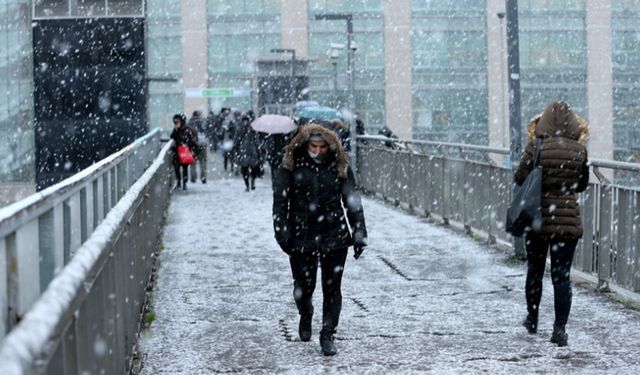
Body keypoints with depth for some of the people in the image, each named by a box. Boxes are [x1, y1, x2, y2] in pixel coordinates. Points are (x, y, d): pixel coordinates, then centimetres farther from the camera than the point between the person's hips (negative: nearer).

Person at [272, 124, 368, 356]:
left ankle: (327, 336, 15)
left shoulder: (340, 167, 1)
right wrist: (282, 232, -11)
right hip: (301, 237, -1)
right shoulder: (291, 166, -4)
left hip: (334, 237, 1)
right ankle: (305, 316, 39)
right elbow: (280, 201, -3)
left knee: (332, 288, 2)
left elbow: (352, 201, 5)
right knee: (304, 285, 5)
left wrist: (359, 233, 1)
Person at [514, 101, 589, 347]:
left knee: (534, 271, 18)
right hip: (568, 220, 1)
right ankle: (560, 329, -1)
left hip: (539, 218, 0)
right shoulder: (580, 150, -3)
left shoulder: (537, 147, -10)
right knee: (562, 276, 3)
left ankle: (532, 320, 31)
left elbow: (520, 178, -5)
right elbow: (582, 185, 8)